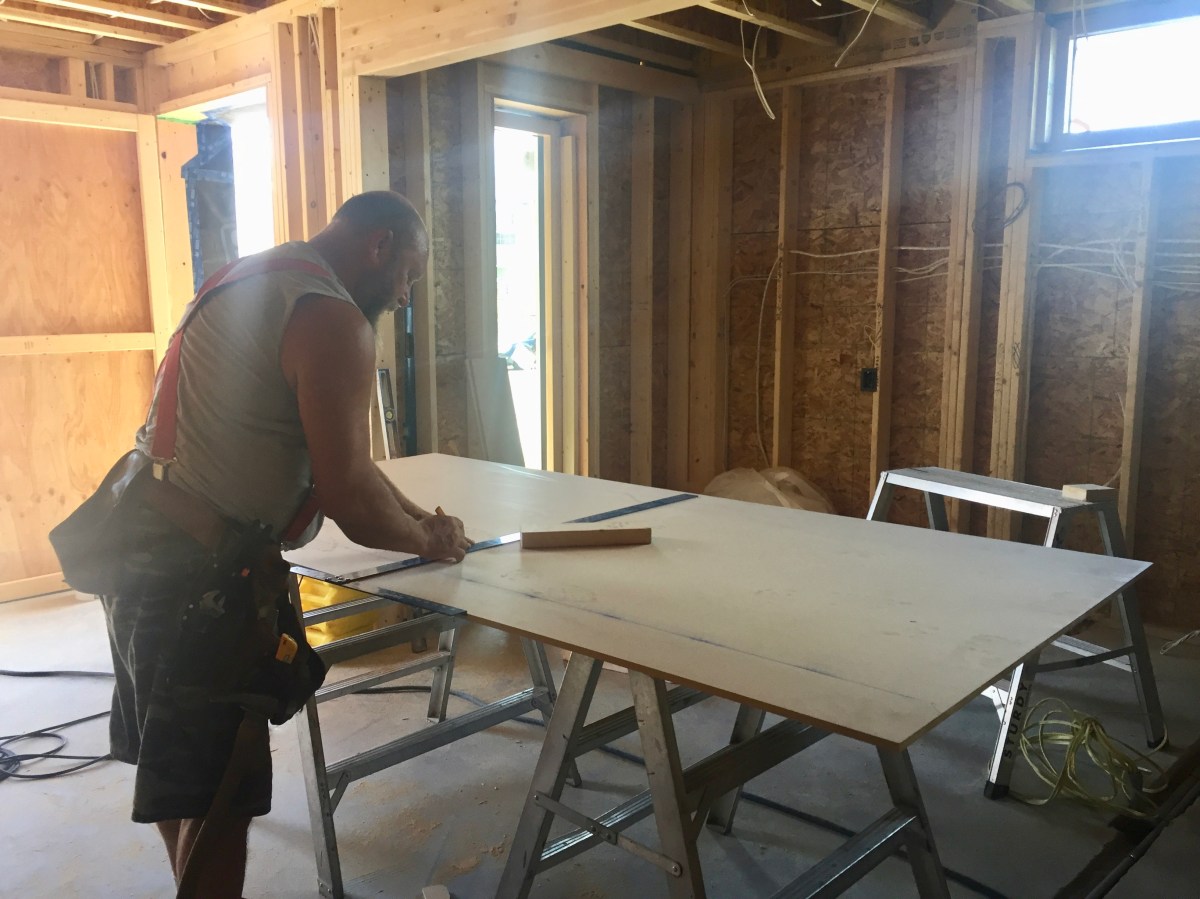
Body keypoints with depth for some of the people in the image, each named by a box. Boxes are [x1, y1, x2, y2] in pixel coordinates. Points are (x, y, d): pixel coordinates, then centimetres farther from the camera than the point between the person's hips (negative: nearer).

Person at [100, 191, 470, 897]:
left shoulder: (258, 279, 13)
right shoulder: (332, 319, -18)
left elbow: (338, 455, 18)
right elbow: (350, 501, -21)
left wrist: (417, 514, 15)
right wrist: (426, 540, -1)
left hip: (143, 545, 10)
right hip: (194, 573, -10)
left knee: (175, 769, 25)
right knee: (220, 794, 2)